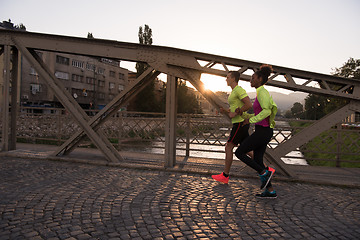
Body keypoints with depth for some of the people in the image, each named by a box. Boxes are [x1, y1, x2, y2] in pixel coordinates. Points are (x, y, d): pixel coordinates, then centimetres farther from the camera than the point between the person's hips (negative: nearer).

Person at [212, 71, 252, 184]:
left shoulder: (239, 90, -13)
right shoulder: (234, 92, 21)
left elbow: (249, 105, -23)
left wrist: (235, 114, -17)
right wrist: (225, 111, 8)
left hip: (240, 123, -10)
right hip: (240, 123, 10)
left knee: (228, 147, -6)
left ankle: (225, 176, 2)